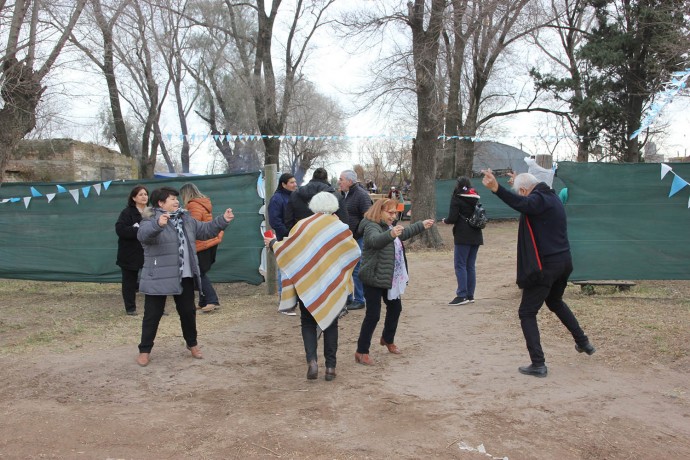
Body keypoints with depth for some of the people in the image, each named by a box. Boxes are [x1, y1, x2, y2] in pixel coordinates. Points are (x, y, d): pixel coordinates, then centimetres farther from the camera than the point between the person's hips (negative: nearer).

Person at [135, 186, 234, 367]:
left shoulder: (186, 219, 11)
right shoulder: (151, 220, -12)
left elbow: (205, 230, 19)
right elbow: (143, 234, -33)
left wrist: (222, 221, 7)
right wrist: (158, 225, -54)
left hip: (185, 277, 6)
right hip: (158, 278, -6)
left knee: (188, 312, 15)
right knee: (153, 315, 3)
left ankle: (192, 344, 33)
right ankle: (144, 350, 16)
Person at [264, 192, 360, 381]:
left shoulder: (303, 225, -6)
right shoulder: (340, 228, -4)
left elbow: (286, 248, -1)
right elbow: (354, 252, 1)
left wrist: (273, 243, 19)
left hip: (307, 282, -1)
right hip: (332, 285, 1)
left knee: (308, 322, 14)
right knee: (330, 323, 14)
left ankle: (311, 360, -5)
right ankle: (330, 366, 13)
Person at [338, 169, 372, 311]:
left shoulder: (361, 195, -14)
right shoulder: (344, 195, 13)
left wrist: (356, 234, -20)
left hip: (358, 239, -9)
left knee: (357, 270, -3)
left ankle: (359, 300, 8)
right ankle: (347, 298, 25)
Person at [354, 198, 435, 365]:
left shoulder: (389, 226, 13)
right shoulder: (371, 227, -20)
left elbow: (404, 233, 32)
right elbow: (375, 240, -43)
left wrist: (421, 225, 36)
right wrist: (391, 234, -62)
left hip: (390, 278, 10)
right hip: (374, 279, -10)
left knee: (395, 308, 21)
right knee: (373, 315, -8)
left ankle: (388, 339, 43)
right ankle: (362, 351, 1)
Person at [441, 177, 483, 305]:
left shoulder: (457, 198, -6)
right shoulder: (476, 198, 12)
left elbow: (452, 218, -12)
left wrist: (445, 221, 7)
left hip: (463, 237, -6)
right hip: (476, 236, 7)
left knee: (460, 265, -4)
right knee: (470, 266, 10)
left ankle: (462, 295, -9)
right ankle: (470, 295, 12)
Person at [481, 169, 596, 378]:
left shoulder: (538, 199, -16)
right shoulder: (552, 197, 13)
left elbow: (521, 204, -41)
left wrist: (497, 188, -56)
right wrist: (519, 181, 45)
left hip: (545, 265, -10)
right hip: (564, 261, 10)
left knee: (527, 313, -1)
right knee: (555, 302, 33)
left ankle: (538, 364, -5)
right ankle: (583, 342, 44)